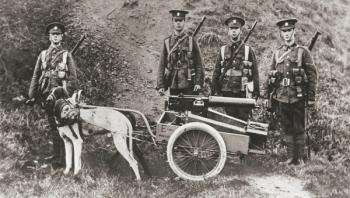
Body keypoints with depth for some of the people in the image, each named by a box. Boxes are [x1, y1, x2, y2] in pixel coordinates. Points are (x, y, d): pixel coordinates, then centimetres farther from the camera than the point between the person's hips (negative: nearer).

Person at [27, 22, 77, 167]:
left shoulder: (67, 55, 4)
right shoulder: (43, 54, 13)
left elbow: (73, 77, -1)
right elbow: (36, 75, 13)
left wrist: (68, 95, -11)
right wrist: (32, 95, 6)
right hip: (46, 95, 4)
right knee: (52, 125, 11)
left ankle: (62, 156, -2)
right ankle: (56, 153, 21)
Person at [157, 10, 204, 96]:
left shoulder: (191, 40, 4)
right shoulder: (167, 42, 6)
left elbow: (199, 64, 2)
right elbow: (162, 65, 5)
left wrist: (198, 82, -8)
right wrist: (160, 85, -2)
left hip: (189, 83, -1)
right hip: (173, 84, 1)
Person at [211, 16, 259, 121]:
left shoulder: (248, 50, 4)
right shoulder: (223, 50, 10)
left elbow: (255, 73, 4)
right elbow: (216, 72, 11)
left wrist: (256, 94, 0)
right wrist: (214, 92, 7)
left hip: (243, 93, -2)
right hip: (227, 93, 2)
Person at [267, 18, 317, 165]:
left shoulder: (302, 51, 2)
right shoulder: (277, 53, 12)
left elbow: (312, 75, -1)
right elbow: (270, 77, 15)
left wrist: (311, 97, -6)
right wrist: (271, 96, 10)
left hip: (298, 97, -3)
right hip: (281, 97, 4)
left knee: (299, 129, 3)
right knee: (287, 128, 8)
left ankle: (299, 158, 12)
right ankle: (290, 157, 17)